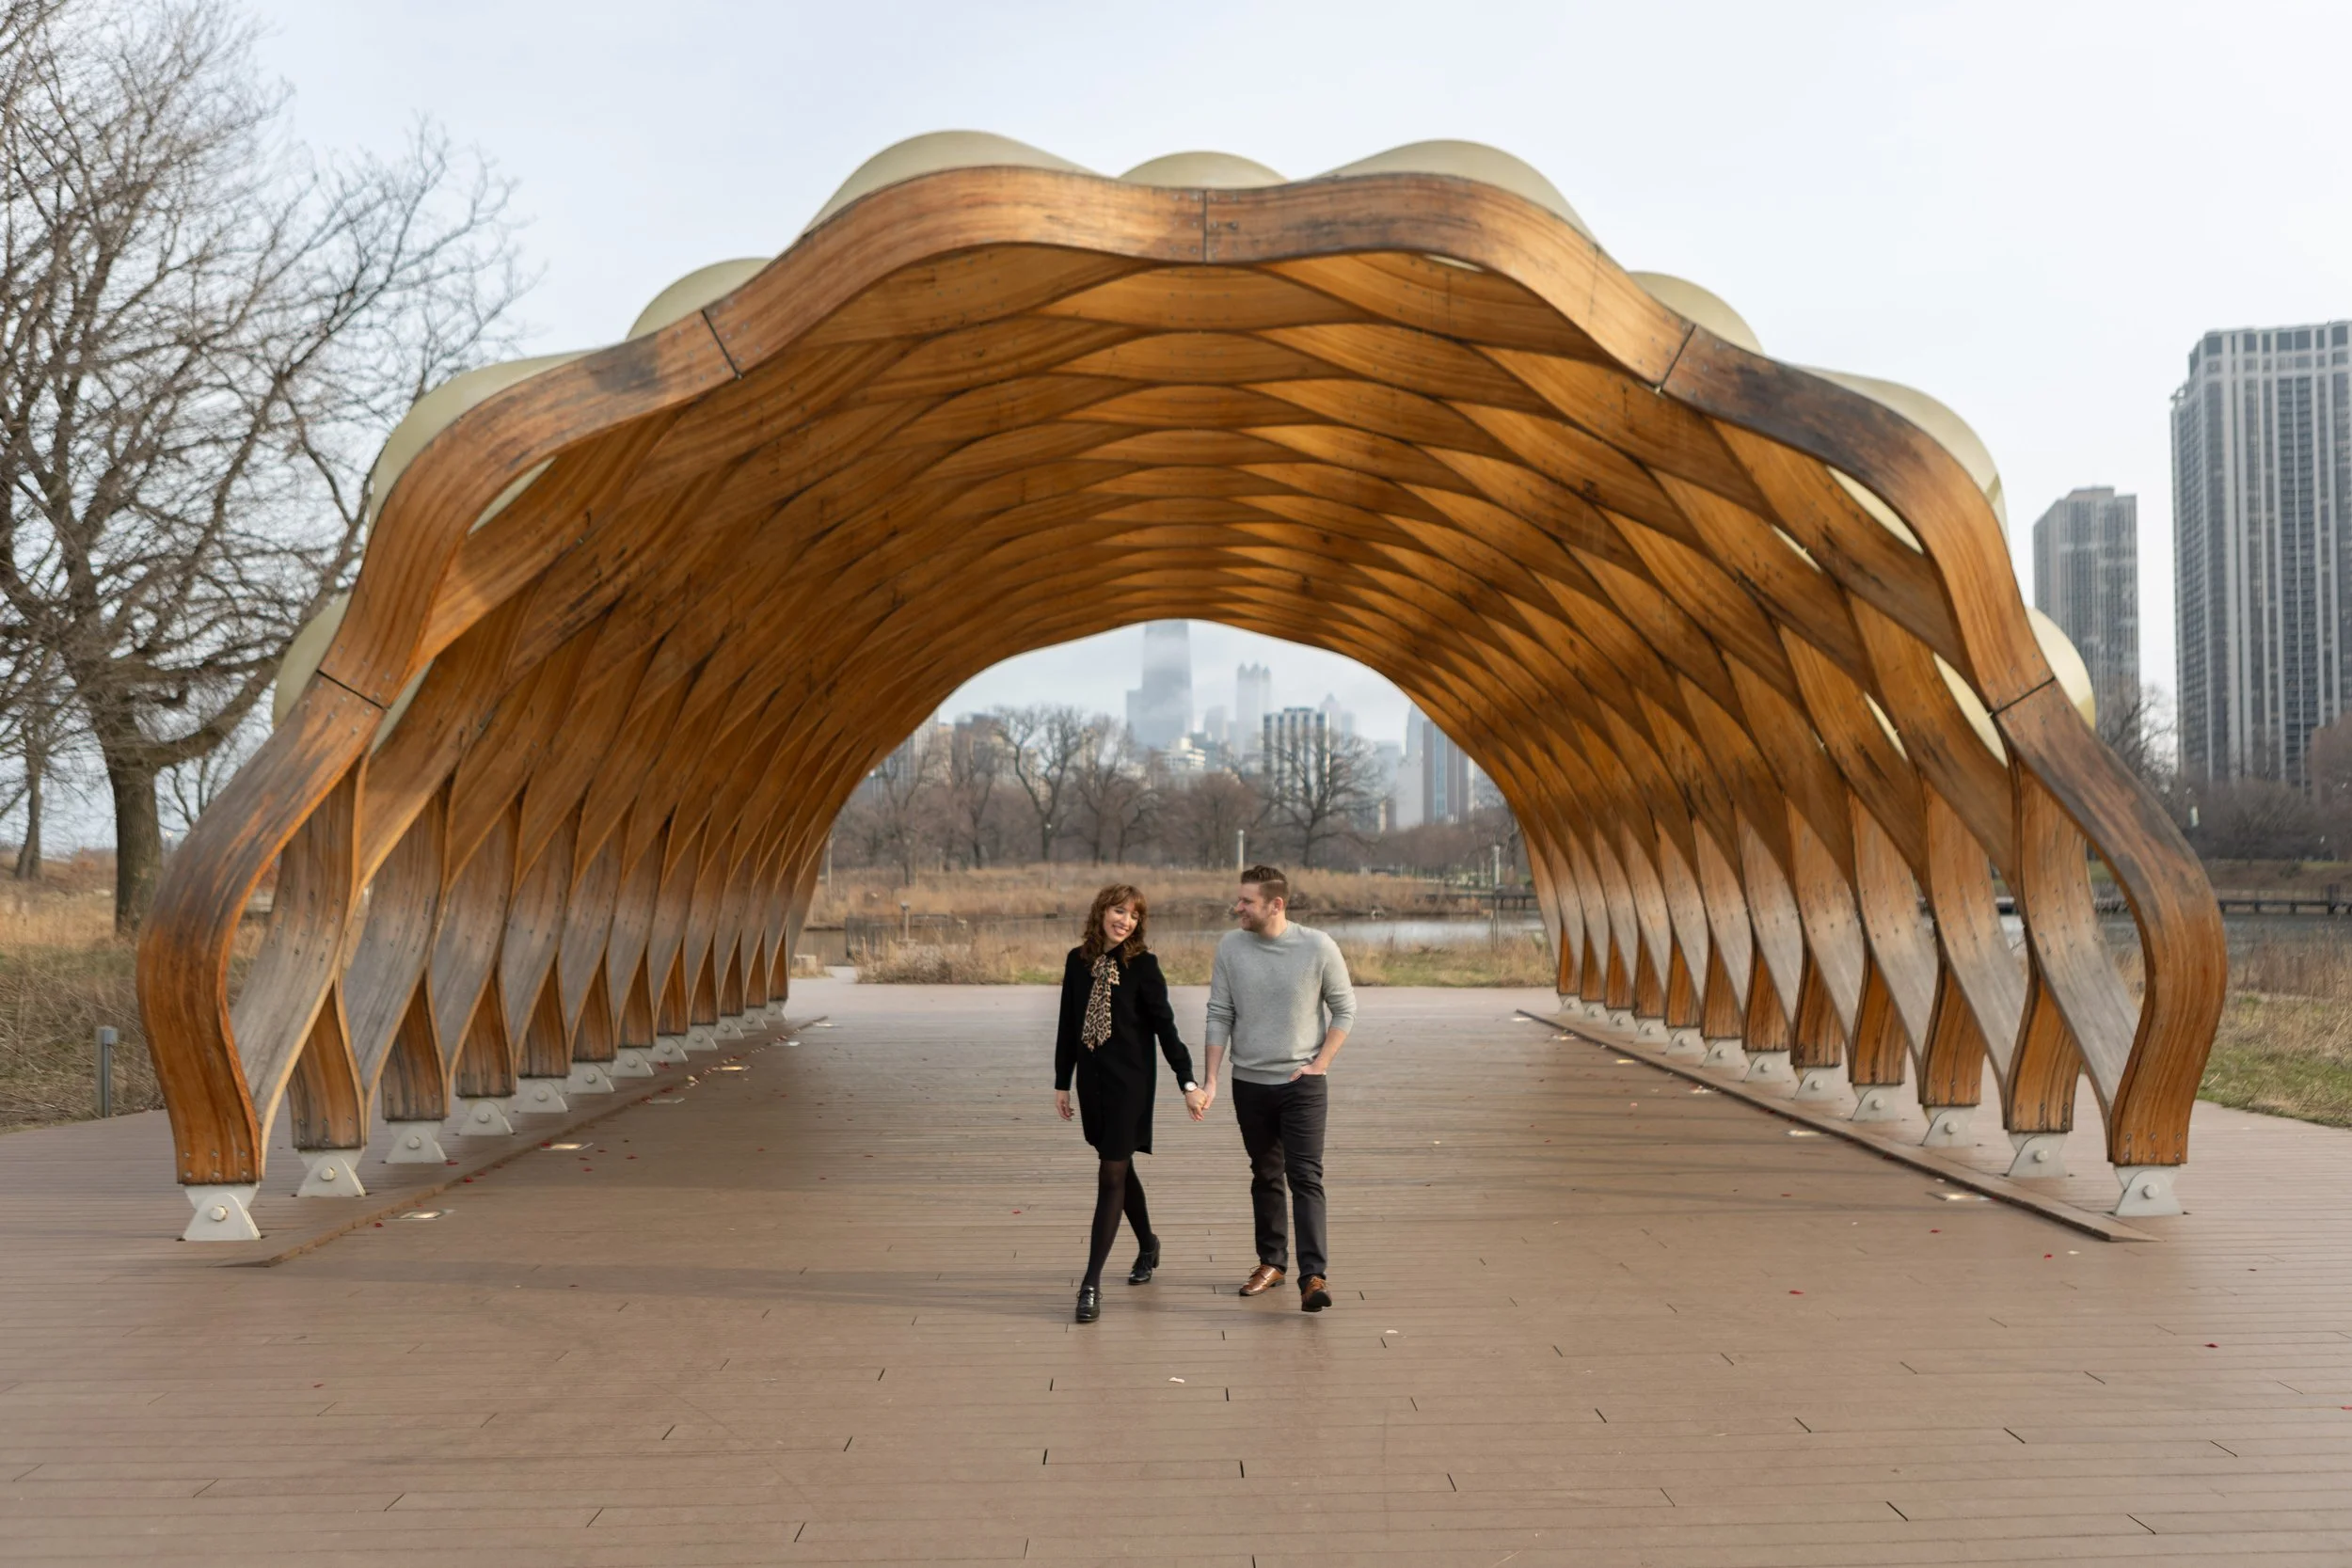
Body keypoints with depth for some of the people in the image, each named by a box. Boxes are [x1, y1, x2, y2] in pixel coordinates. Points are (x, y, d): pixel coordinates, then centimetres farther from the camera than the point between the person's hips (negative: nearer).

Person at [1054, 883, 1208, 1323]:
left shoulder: (1142, 965, -8)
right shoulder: (1078, 960, 4)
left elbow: (1165, 1026, -9)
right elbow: (1068, 1026, 10)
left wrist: (1188, 1082, -13)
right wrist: (1062, 1082, 12)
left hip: (1129, 1083, -5)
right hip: (1092, 1081, 5)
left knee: (1112, 1176, -7)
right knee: (1120, 1168, 17)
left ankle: (1092, 1283, -4)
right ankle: (1147, 1245, 40)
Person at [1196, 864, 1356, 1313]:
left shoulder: (1319, 948, -10)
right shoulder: (1230, 947, -4)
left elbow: (1344, 1009, 1)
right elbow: (1219, 1015, 0)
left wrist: (1319, 1064, -6)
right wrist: (1210, 1078, -5)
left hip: (1303, 1083, -3)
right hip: (1249, 1082, 3)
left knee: (1305, 1177, -10)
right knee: (1265, 1176, 14)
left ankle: (1313, 1275, -12)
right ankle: (1271, 1262, 27)